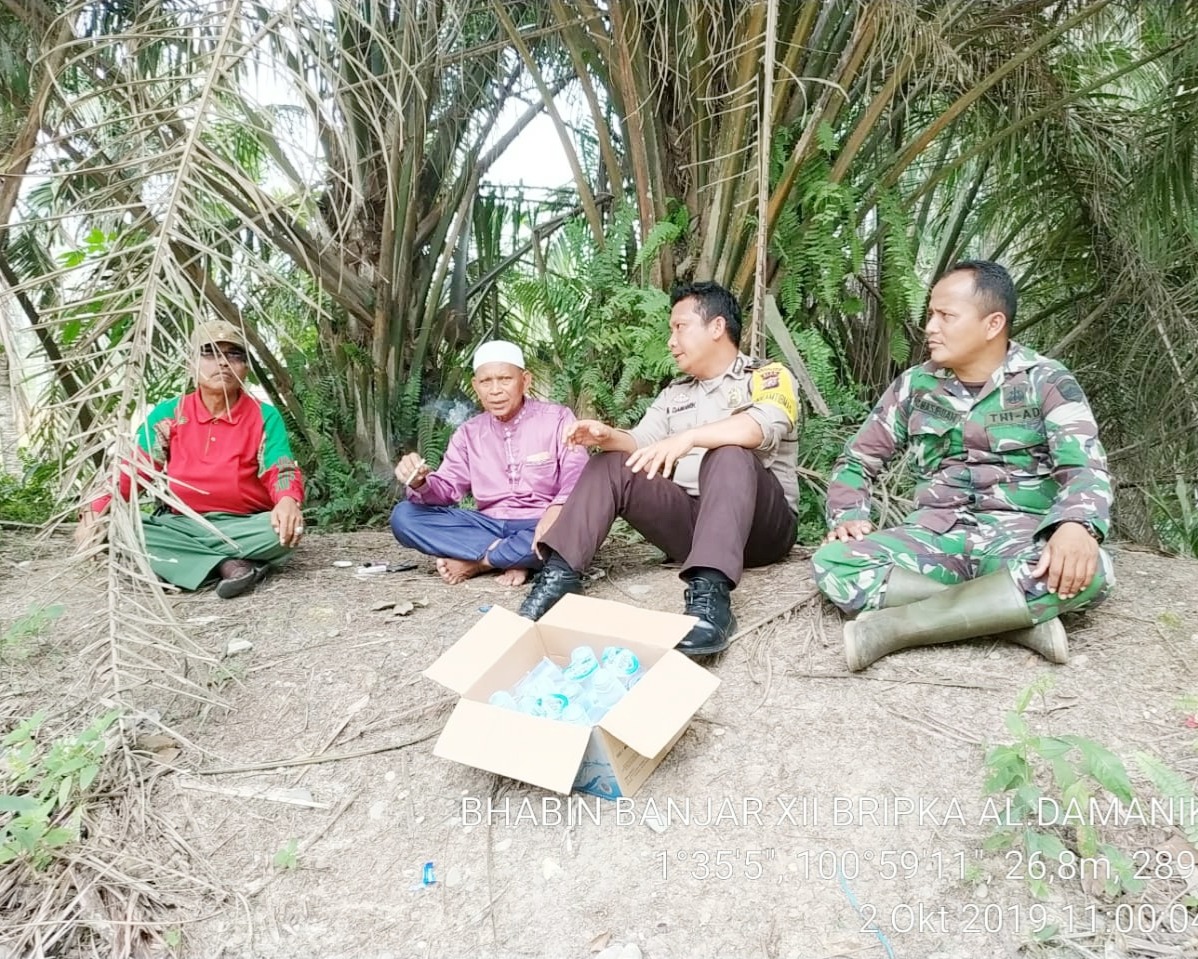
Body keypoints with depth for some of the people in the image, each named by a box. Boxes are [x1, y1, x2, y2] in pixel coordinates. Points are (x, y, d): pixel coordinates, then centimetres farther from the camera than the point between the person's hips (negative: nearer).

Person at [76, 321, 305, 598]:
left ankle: (185, 559, -23)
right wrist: (95, 513, -15)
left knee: (287, 529, -33)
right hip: (179, 525, 3)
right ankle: (229, 565, -31)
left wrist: (288, 501, -36)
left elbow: (281, 470, -12)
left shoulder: (264, 416, -1)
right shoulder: (168, 414, 5)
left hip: (243, 527, -2)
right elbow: (131, 469, 2)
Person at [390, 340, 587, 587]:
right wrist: (420, 483, -19)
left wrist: (557, 510, -37)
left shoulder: (557, 418, -4)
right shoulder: (469, 433, 9)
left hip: (540, 527, -4)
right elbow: (448, 488, 5)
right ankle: (514, 556, -19)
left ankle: (477, 562, -17)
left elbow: (578, 479, -15)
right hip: (490, 526, 4)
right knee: (404, 516, -13)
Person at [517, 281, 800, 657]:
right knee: (610, 465, -10)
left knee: (728, 455, -34)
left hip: (761, 524, -5)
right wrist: (608, 436, -15)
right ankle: (559, 574, -23)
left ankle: (710, 593, -48)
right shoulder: (674, 394, 19)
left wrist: (688, 437, -37)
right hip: (688, 519, 5)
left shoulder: (768, 377, 1)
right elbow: (640, 445, 8)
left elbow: (763, 427, -22)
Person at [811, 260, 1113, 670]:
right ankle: (1014, 615, -27)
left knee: (1087, 570, -36)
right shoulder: (915, 385, 10)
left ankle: (891, 625, -33)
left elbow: (1085, 467, -11)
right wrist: (848, 516, -7)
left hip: (1019, 536, -2)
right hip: (936, 536, 2)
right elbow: (856, 459, 15)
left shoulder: (1047, 382, 1)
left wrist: (1076, 527, -35)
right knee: (832, 563, -25)